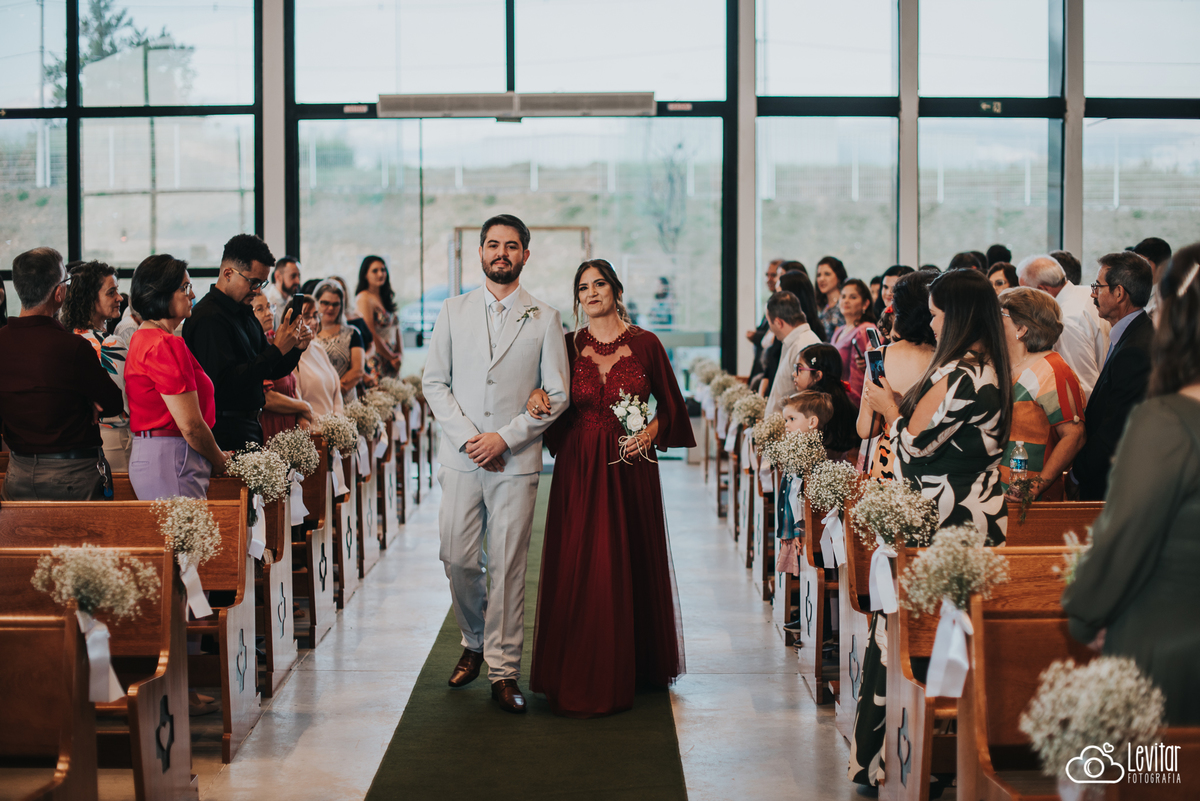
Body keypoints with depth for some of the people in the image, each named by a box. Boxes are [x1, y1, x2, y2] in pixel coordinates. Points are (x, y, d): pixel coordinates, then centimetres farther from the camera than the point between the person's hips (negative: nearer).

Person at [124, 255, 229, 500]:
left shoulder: (142, 338, 17)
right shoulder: (165, 346, -16)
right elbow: (190, 425, -18)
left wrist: (215, 456, 15)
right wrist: (219, 461, -1)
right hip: (169, 462, -10)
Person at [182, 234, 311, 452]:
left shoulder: (245, 313, 15)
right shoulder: (208, 318, -15)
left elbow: (272, 372, 20)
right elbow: (226, 382, -24)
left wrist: (295, 349, 0)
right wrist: (277, 350, -22)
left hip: (250, 424, 9)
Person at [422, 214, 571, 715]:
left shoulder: (544, 319, 4)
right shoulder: (453, 312, 9)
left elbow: (557, 394, 1)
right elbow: (434, 382, 7)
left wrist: (504, 438, -9)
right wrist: (467, 437, -7)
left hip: (516, 462, -1)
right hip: (461, 458, 2)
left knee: (508, 566, -1)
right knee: (457, 559, 1)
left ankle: (503, 670, 8)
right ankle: (474, 642, 27)